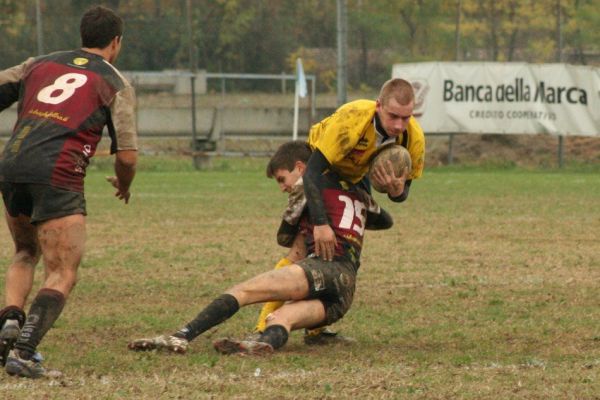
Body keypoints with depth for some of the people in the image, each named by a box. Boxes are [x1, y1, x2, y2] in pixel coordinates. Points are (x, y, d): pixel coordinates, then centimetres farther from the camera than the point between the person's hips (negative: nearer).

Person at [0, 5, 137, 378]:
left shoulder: (40, 64, 21)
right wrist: (124, 186, 24)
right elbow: (127, 154, 3)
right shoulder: (115, 84, 10)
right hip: (57, 175, -5)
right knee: (62, 276, 1)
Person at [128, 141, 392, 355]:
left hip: (325, 268, -7)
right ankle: (267, 342, -55)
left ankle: (182, 337, -32)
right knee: (281, 317, -14)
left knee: (242, 291, -12)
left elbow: (285, 237, 22)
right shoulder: (356, 191, 31)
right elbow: (385, 220, 50)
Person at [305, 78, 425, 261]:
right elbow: (312, 172, -49)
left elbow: (404, 189, -16)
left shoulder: (414, 137, -31)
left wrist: (397, 190, -43)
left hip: (356, 175, 5)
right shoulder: (351, 120, -47)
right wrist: (320, 224, -58)